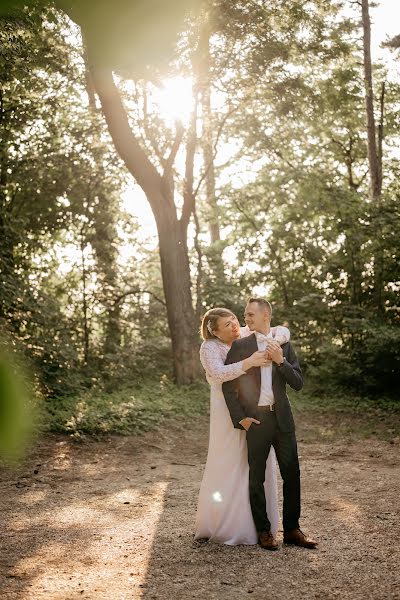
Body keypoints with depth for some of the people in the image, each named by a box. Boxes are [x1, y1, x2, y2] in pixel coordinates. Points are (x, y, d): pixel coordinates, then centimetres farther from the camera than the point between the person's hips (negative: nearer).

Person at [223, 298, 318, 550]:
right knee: (257, 478, 4)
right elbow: (227, 385, -2)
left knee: (292, 474, 5)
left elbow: (298, 383, 1)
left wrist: (281, 360, -13)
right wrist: (240, 418, -7)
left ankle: (292, 529, 17)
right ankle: (264, 531, 16)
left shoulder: (285, 345, 6)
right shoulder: (240, 346, 0)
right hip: (255, 419, -2)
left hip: (282, 418, 2)